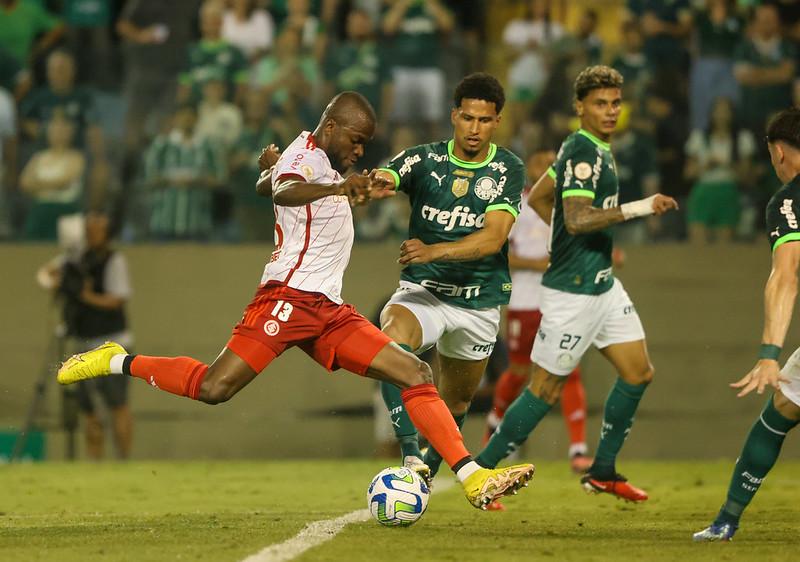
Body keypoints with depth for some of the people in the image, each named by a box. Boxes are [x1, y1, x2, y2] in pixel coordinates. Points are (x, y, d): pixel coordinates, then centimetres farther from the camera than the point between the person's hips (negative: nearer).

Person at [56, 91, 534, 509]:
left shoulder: (324, 163, 21)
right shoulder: (307, 156, -7)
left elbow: (266, 182, 42)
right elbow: (284, 190, -34)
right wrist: (337, 188, -53)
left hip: (329, 311, 9)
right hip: (291, 297, -9)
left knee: (417, 374, -1)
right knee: (215, 388, -18)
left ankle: (473, 479, -6)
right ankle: (118, 363, 4)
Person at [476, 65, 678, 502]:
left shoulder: (588, 148, 13)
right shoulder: (583, 152, -18)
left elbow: (537, 197, 22)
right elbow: (577, 219, -29)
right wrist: (640, 208, -31)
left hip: (603, 285, 10)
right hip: (573, 291, -10)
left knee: (639, 374, 10)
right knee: (546, 389, -3)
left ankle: (603, 470, 20)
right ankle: (482, 471, 8)